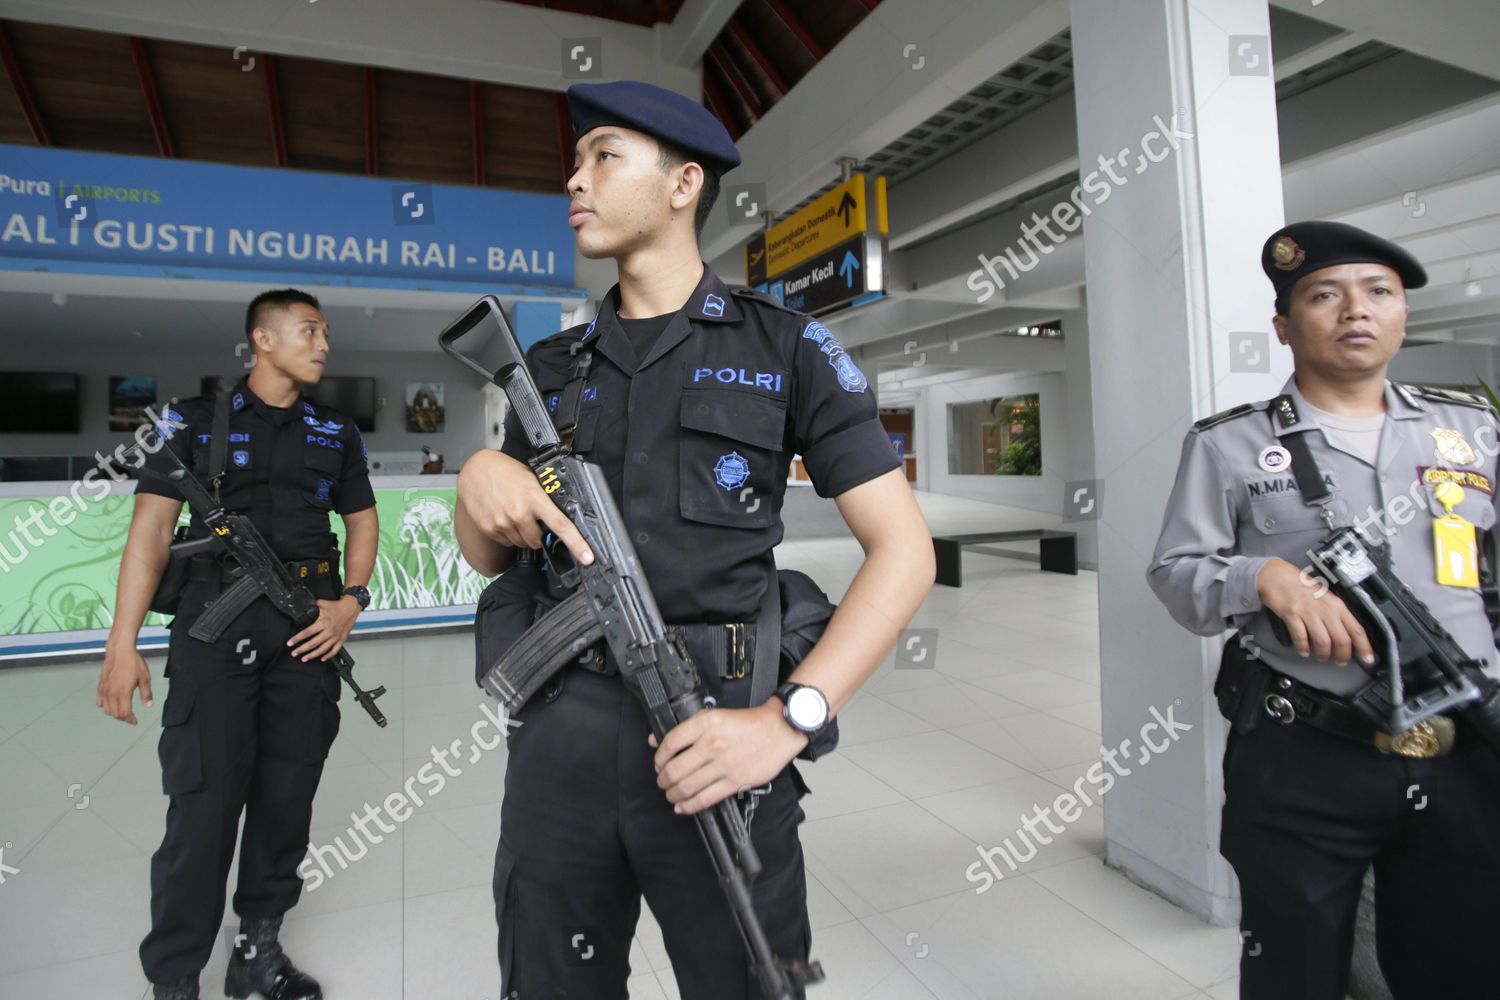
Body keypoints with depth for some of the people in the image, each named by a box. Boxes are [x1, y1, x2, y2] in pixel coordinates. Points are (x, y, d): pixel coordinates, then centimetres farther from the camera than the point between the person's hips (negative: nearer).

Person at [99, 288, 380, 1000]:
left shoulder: (336, 433, 14)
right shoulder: (196, 421, 5)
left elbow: (362, 521, 16)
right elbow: (151, 527, -1)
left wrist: (352, 600, 0)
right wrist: (123, 642, -8)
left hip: (310, 629, 3)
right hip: (216, 627, -3)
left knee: (287, 795, 8)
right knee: (204, 800, -3)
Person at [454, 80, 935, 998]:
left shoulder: (786, 349, -1)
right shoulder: (554, 368, 12)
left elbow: (904, 548, -7)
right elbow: (487, 556, 18)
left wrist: (789, 720, -18)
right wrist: (478, 474, -5)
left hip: (714, 740, -3)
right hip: (561, 729, 4)